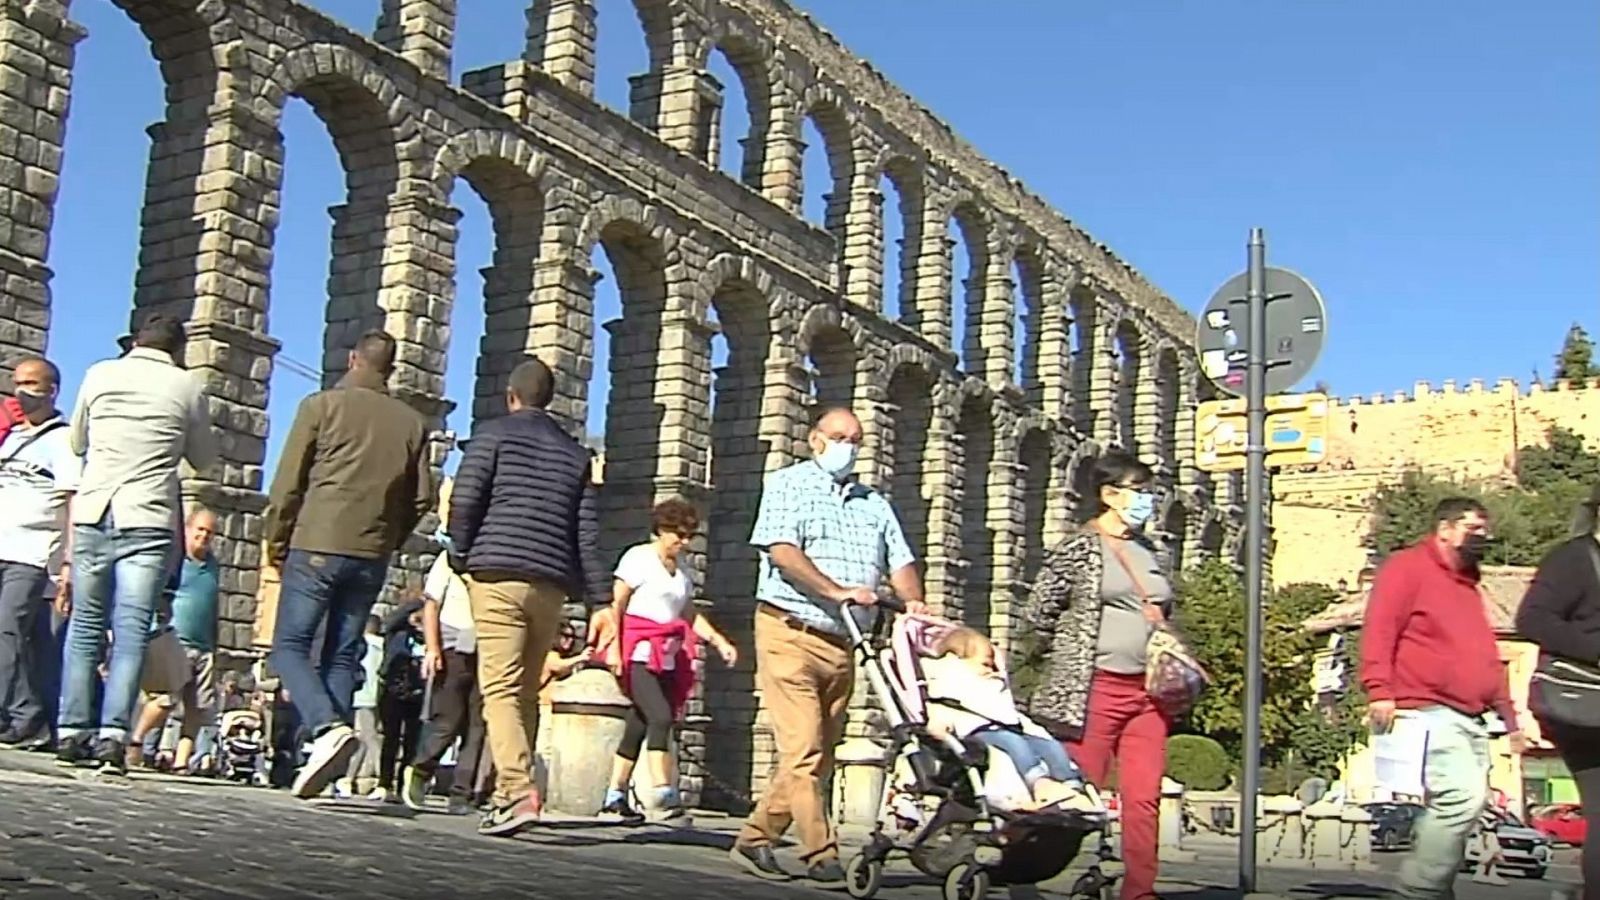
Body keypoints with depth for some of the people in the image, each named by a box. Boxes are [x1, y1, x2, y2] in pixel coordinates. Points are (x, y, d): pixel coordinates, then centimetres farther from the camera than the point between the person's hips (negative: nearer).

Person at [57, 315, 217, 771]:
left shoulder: (100, 374, 9)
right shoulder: (186, 387, 3)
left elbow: (77, 443, 21)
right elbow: (203, 459, 13)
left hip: (92, 512, 2)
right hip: (149, 521, -2)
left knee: (85, 626, 10)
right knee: (131, 630, -4)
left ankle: (72, 731, 7)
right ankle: (113, 732, -13)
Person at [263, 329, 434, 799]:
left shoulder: (322, 405, -1)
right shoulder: (412, 423, 9)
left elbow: (288, 484, -3)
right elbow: (422, 498, 6)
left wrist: (277, 545, 7)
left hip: (317, 546, -4)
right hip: (372, 559, 4)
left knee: (290, 646, 2)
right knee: (342, 657, 10)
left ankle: (329, 728, -20)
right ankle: (329, 760, 5)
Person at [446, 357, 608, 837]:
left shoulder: (494, 433, 6)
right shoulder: (575, 453, 18)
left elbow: (465, 498, -5)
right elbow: (587, 531, 12)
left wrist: (459, 555, 9)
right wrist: (599, 599, 9)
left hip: (497, 574, -4)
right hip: (551, 582, 4)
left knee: (500, 688, -10)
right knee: (526, 691, 12)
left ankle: (518, 789, -26)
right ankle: (507, 792, 13)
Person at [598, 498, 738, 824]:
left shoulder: (682, 566, 18)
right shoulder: (639, 557, -2)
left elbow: (689, 613, 22)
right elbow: (616, 606, -7)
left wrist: (718, 641, 10)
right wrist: (614, 647, -16)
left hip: (667, 657, 7)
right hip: (639, 653, -7)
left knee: (639, 724, 5)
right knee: (660, 717, -20)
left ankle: (614, 799, 10)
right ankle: (664, 792, -25)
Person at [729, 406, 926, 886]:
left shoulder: (874, 503, 20)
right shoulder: (788, 484, 5)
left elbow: (900, 561, 11)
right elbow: (782, 550, -10)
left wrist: (913, 603, -12)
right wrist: (837, 591, -23)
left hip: (841, 643, 6)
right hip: (790, 634, -6)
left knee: (818, 756, 7)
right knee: (804, 750, -13)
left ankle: (754, 838, 18)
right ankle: (821, 853, -10)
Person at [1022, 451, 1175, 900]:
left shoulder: (1147, 551, 16)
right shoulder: (1080, 546, -4)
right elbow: (1038, 612, -2)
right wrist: (1075, 652, 4)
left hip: (1147, 691, 6)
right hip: (1094, 689, -6)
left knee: (1144, 798, 2)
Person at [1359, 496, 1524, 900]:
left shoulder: (1467, 583, 27)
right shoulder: (1408, 567, -1)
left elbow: (1486, 658, 30)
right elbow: (1379, 630, -13)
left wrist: (1507, 713, 26)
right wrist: (1380, 690, -24)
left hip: (1470, 720, 10)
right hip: (1428, 713, -10)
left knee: (1465, 802, 6)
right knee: (1463, 797, -21)